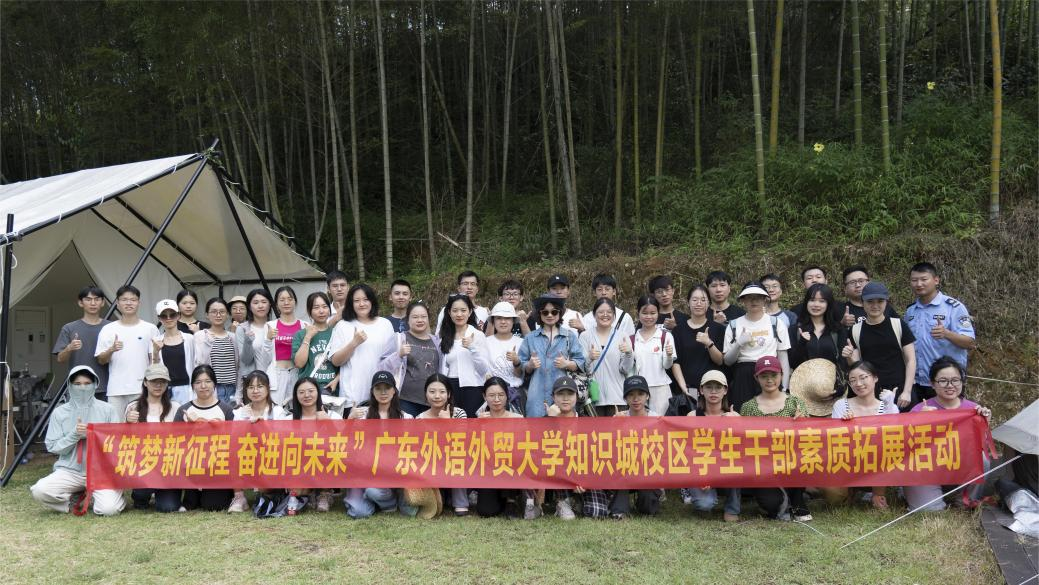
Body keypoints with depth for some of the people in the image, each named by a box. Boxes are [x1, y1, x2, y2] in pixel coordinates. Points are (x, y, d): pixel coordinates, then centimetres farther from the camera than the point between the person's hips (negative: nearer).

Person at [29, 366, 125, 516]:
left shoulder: (108, 410, 2)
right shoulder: (60, 412, 5)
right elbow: (52, 447, 1)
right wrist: (74, 435, -13)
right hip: (70, 471, 2)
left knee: (108, 509, -26)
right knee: (39, 490, -25)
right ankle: (75, 500, 4)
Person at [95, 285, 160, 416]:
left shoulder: (150, 329, 5)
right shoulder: (108, 329, 8)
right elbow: (101, 360, 7)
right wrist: (111, 350, -14)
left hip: (142, 390, -1)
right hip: (116, 391, 1)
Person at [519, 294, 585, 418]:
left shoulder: (570, 336, 11)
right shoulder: (530, 337, 12)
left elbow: (580, 362, 8)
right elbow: (522, 368, 12)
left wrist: (567, 364, -10)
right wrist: (530, 365, -8)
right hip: (538, 394, 0)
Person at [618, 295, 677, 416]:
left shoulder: (665, 336, -1)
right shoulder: (631, 339, 5)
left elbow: (667, 365, -3)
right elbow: (626, 368, 4)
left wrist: (669, 355, -23)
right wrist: (628, 353, -13)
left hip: (660, 388, -2)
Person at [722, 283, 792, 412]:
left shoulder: (776, 323, 8)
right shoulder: (734, 325, 9)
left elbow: (783, 359, 7)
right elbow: (727, 360, 7)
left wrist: (784, 389, 0)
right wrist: (739, 343, -10)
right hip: (742, 378, 1)